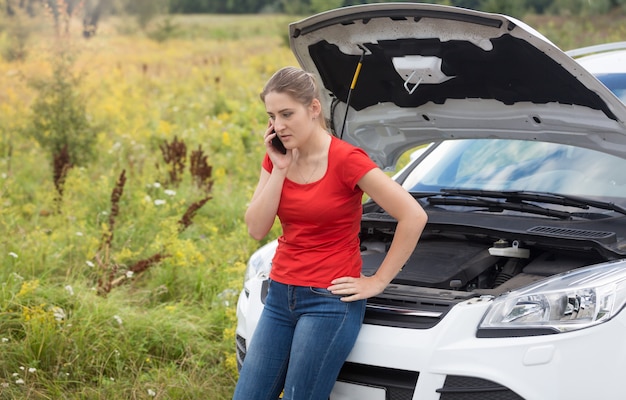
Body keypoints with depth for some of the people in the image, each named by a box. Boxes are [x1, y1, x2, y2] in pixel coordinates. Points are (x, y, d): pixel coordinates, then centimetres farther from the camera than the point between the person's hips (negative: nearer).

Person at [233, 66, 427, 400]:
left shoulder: (345, 160, -15)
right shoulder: (278, 158, 5)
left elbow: (414, 216, -17)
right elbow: (256, 229, -3)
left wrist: (378, 280, -11)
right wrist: (280, 169, -9)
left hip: (330, 301, -7)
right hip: (281, 296, 7)